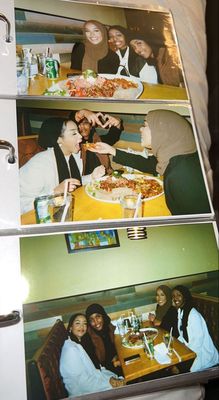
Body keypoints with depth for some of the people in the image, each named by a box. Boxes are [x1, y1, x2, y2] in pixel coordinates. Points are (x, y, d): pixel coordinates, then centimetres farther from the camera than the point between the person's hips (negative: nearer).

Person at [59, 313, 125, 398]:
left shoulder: (82, 343, 10)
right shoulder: (70, 349, -18)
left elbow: (96, 367, 9)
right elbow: (82, 382, -21)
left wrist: (111, 377, -8)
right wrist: (109, 382, -19)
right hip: (82, 394, -8)